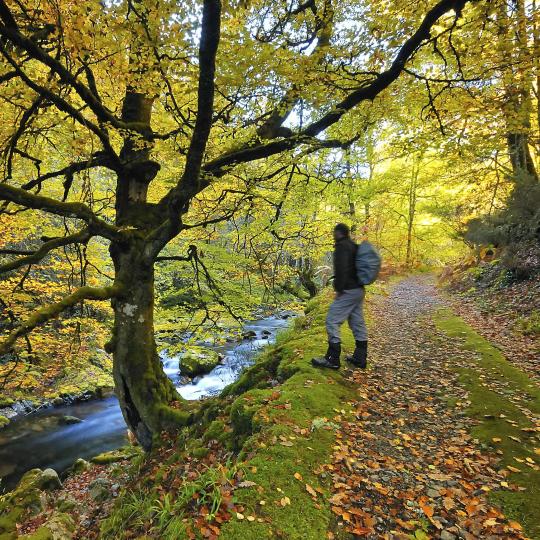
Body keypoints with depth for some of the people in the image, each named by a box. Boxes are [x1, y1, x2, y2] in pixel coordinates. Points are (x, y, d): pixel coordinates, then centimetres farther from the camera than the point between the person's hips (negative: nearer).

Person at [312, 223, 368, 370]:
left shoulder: (341, 246, -12)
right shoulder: (354, 246, 17)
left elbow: (341, 269, -23)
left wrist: (339, 289, -16)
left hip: (348, 291, -10)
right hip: (359, 290, 10)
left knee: (332, 322, -5)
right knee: (358, 323, 12)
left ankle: (332, 359, -2)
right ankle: (360, 358, 20)